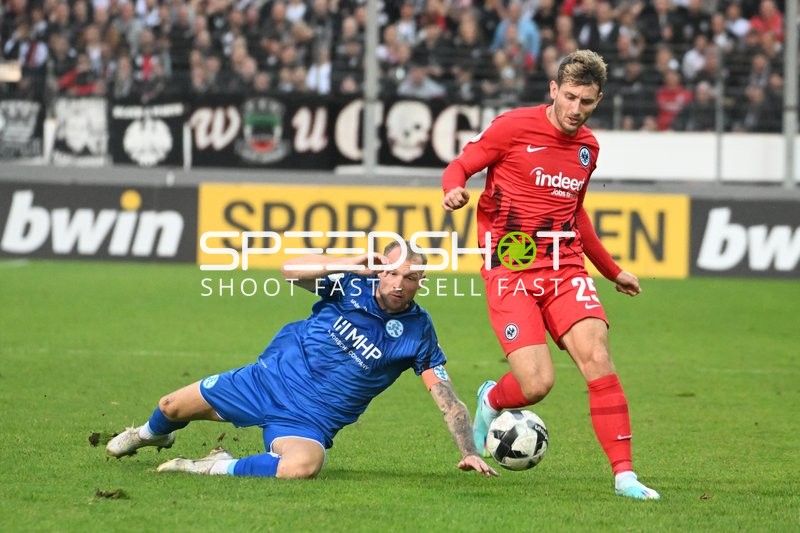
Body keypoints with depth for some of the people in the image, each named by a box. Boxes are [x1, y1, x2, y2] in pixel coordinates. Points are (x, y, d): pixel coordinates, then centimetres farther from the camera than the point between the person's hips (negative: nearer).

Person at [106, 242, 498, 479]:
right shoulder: (351, 288, -8)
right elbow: (291, 270, -19)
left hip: (309, 420, -2)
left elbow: (446, 397, -13)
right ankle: (152, 434, 50)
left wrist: (468, 452, -25)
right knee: (173, 407, 11)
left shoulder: (417, 332, -12)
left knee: (302, 467, -39)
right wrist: (354, 262, -29)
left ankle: (218, 468, -17)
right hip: (269, 380, 3)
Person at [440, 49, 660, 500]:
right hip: (511, 272, -4)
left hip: (565, 268, 4)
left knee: (598, 358, -17)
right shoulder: (514, 126, -6)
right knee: (537, 384, -16)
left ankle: (625, 475, -12)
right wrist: (455, 190, -24)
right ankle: (491, 402, 21)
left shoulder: (588, 146, 12)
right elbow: (459, 167, 1)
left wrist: (613, 270, 31)